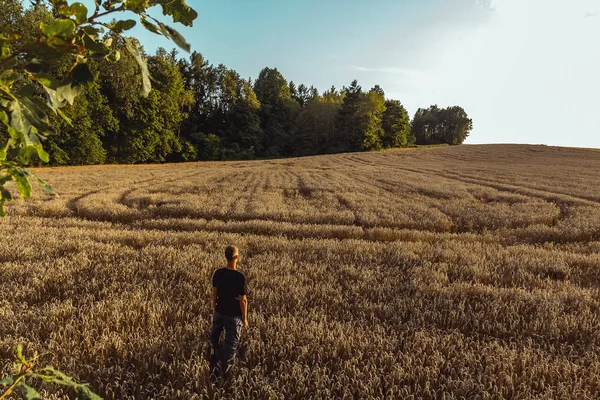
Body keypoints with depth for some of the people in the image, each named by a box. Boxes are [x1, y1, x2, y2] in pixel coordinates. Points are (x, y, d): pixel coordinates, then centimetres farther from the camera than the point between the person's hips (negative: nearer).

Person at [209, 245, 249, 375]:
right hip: (233, 315, -4)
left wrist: (214, 310, 16)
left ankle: (213, 366, 36)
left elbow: (214, 294, 0)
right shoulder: (240, 277, -24)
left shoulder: (218, 273, -10)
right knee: (231, 343, 15)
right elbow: (243, 300, -17)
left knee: (214, 339, 27)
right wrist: (245, 318, -4)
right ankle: (225, 369, 29)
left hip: (219, 312, 5)